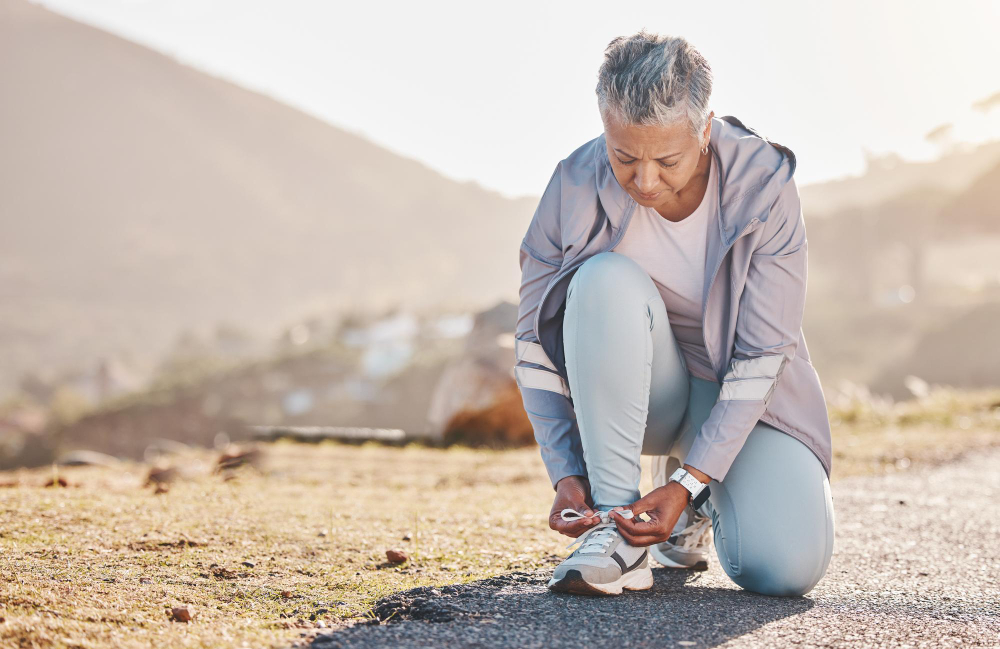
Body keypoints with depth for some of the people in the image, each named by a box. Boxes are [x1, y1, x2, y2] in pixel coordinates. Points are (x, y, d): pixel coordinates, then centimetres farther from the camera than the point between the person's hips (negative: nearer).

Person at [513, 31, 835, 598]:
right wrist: (566, 474, -22)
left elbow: (762, 356, -20)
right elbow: (536, 341, -11)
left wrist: (688, 483, -28)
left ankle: (692, 506, 12)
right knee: (606, 280, -34)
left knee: (789, 568, -24)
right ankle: (614, 519, -27)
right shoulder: (576, 187, -18)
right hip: (633, 391, 0)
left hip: (736, 395, 0)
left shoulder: (764, 187, -21)